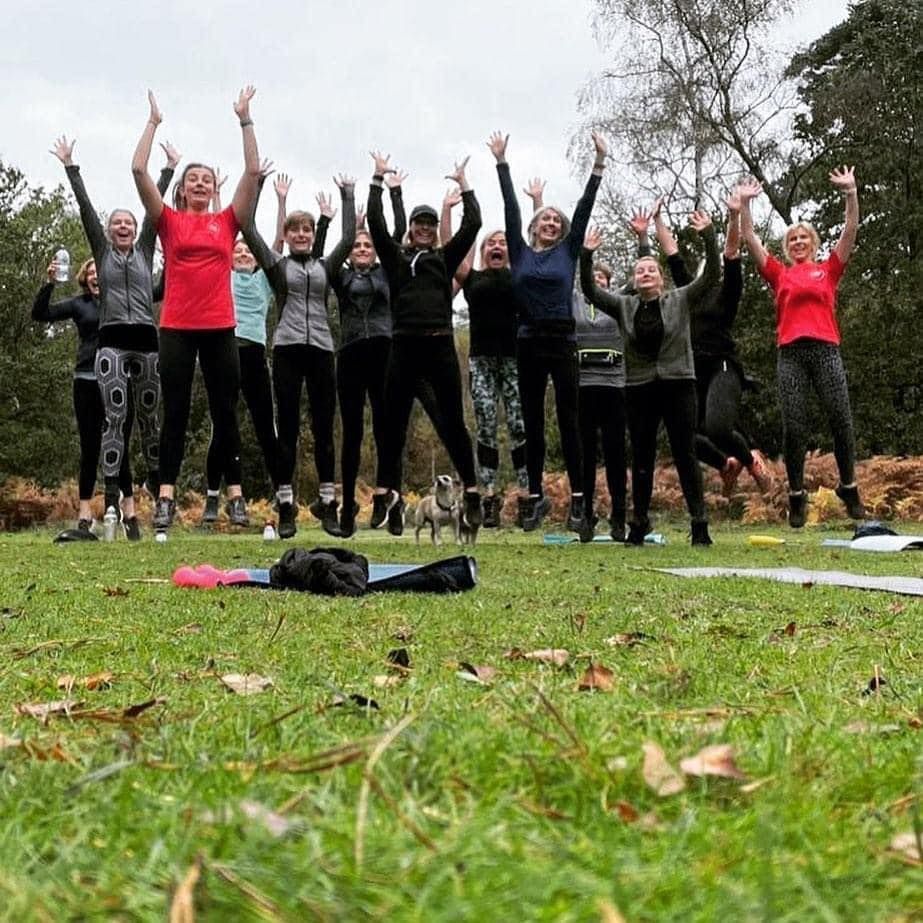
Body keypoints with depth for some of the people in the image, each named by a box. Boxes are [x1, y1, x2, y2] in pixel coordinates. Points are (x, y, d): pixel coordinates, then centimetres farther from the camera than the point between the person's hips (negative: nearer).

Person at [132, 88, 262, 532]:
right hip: (176, 328, -1)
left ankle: (235, 495, 10)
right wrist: (154, 122, 3)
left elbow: (254, 171, 3)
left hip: (220, 328, 1)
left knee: (225, 412, 6)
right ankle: (166, 497, 4)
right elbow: (138, 169, -2)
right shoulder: (169, 221, 6)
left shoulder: (227, 222, 8)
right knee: (175, 413, 3)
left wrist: (245, 121, 3)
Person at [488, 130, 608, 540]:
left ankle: (577, 502, -7)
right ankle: (536, 497, 13)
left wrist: (599, 164, 2)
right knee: (533, 424, 6)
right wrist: (502, 163, 5)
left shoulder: (567, 251, 10)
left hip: (563, 342, -1)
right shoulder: (520, 252, 10)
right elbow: (510, 209, 8)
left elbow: (584, 208, 6)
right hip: (529, 343, 1)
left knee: (569, 421, -5)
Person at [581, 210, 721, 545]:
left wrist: (708, 237, -16)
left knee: (685, 455, -2)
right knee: (641, 458, 6)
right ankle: (638, 524, 13)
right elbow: (590, 291, 0)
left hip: (678, 385, -2)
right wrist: (586, 256, -12)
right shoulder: (624, 306, 9)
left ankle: (699, 524, 0)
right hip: (639, 389, 2)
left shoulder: (680, 300, 4)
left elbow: (711, 277, -6)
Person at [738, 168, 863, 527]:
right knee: (793, 426, -2)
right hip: (791, 353, 0)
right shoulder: (779, 274, 15)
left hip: (826, 350, 0)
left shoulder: (828, 269, 15)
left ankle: (849, 488, 11)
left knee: (841, 420, -3)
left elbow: (851, 231, 7)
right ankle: (796, 495, 6)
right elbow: (750, 239, 11)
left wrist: (851, 192, -2)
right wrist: (744, 203, 3)